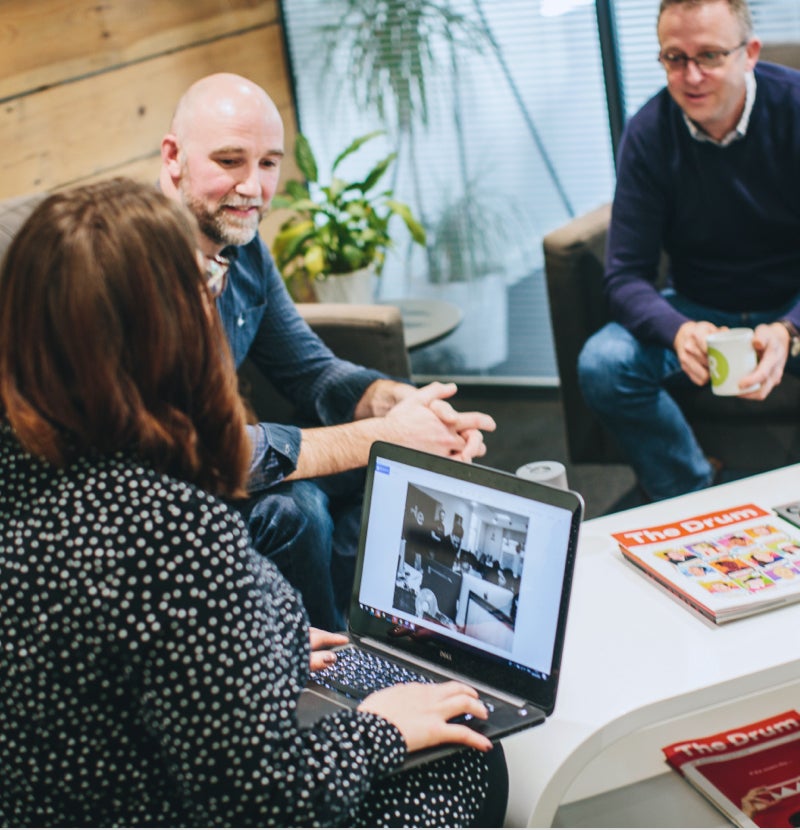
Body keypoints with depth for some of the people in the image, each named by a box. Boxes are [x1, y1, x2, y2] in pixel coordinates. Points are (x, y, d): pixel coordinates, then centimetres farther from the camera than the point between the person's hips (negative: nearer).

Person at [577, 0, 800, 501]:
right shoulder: (650, 134, -10)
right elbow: (626, 275, -11)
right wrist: (678, 332, -34)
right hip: (700, 312, 2)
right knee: (602, 365, -26)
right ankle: (700, 498, -6)